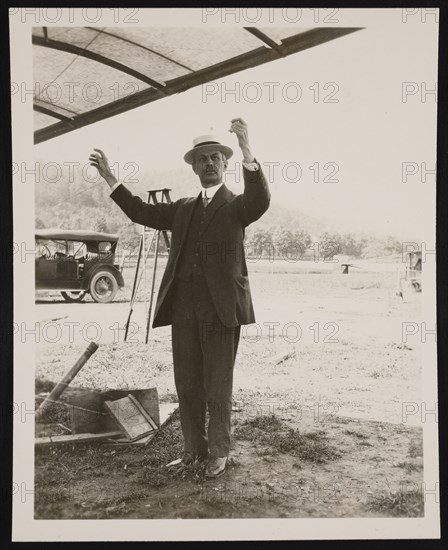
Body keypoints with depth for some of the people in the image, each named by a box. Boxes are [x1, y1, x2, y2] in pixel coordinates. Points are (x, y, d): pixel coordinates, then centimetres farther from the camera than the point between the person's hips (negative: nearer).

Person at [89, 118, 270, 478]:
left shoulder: (236, 205, 4)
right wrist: (109, 177, 10)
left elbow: (260, 201, -17)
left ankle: (219, 451, 17)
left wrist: (247, 152, -32)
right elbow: (142, 212, 16)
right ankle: (193, 447, 24)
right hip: (183, 306, 5)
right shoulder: (183, 208, 20)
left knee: (218, 384, 3)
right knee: (187, 381, 10)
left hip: (221, 306, -5)